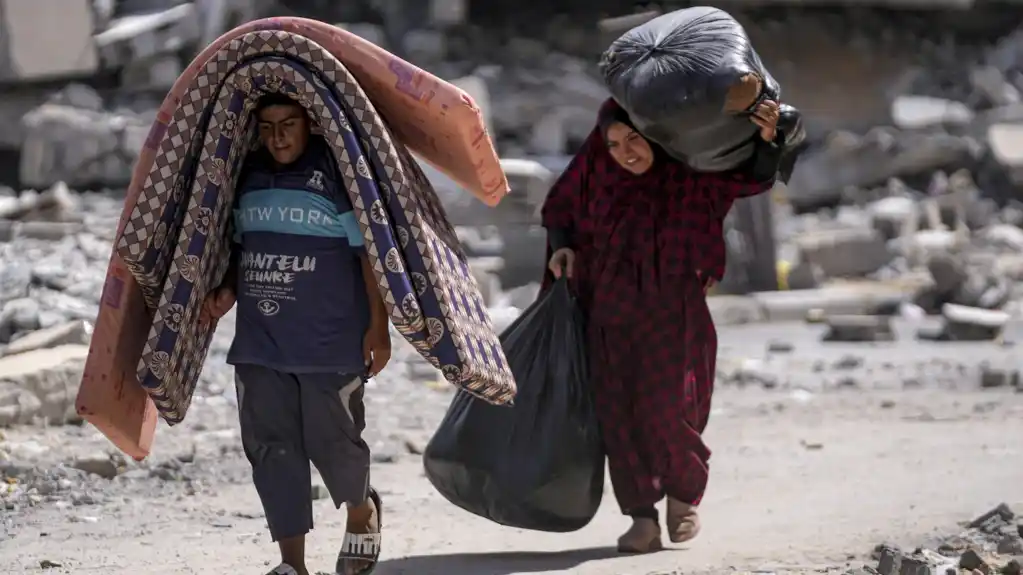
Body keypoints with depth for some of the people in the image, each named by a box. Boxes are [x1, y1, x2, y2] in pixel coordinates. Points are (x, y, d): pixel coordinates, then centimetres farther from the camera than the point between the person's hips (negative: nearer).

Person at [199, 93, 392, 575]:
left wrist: (378, 326, -9)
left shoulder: (338, 172, -8)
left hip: (331, 342, -5)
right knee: (271, 447, 2)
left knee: (332, 441, 0)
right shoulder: (249, 175, 10)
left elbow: (370, 251, -6)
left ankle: (362, 513, 32)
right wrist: (227, 290, 4)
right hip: (259, 343, 5)